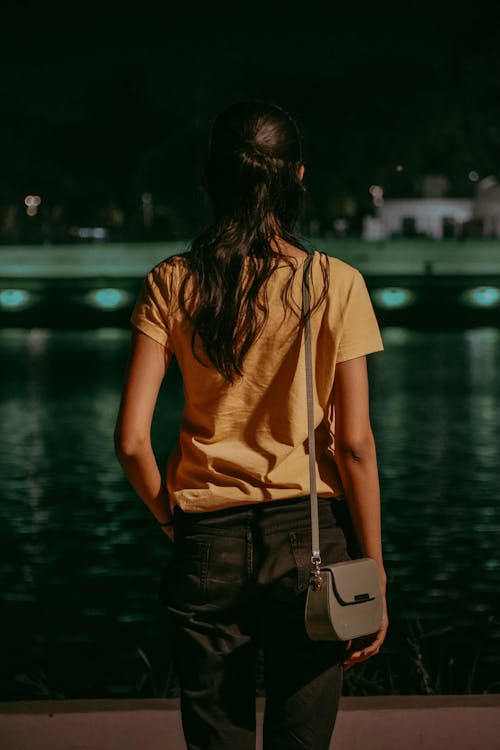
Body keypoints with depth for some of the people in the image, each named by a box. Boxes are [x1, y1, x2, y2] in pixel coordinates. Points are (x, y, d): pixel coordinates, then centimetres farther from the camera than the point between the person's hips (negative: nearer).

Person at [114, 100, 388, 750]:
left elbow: (131, 440, -6)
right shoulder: (336, 285, -7)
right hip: (309, 538, -1)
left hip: (207, 547, 1)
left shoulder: (171, 286, -3)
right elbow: (355, 443, -8)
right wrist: (374, 575, -1)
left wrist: (175, 524, 11)